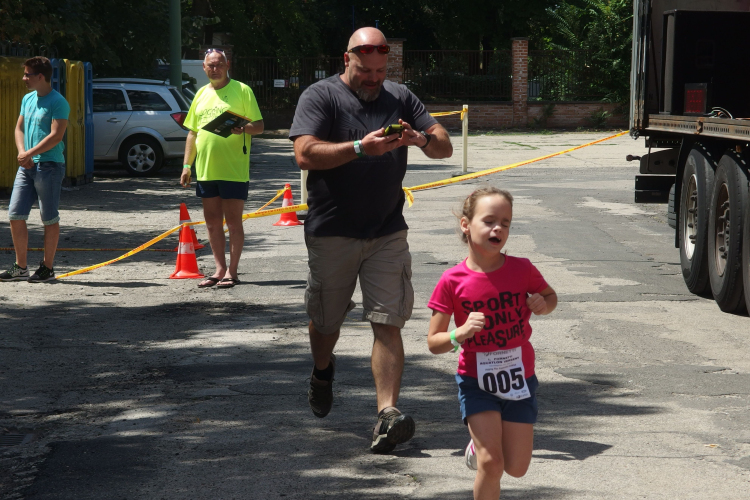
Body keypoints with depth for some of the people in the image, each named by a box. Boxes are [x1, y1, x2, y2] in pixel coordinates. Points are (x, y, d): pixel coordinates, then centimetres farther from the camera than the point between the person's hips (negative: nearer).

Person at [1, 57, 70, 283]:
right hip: (26, 166, 8)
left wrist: (30, 153, -16)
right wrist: (22, 152, -1)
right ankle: (20, 267, 11)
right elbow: (19, 128, 17)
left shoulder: (58, 103, -10)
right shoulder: (28, 99, 15)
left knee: (49, 219, 1)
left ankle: (47, 267, 10)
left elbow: (56, 136, -17)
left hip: (49, 166, -8)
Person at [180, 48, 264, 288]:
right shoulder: (201, 94, 15)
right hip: (205, 169, 6)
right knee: (212, 222, 10)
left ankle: (232, 271, 5)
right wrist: (187, 165, 13)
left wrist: (243, 128, -25)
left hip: (234, 169, -6)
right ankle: (220, 269, 19)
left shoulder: (242, 90, -2)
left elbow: (259, 125, -4)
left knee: (233, 221, -1)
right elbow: (192, 132, 18)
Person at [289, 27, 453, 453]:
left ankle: (388, 413, -14)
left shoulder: (400, 98, 10)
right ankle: (323, 370, 46)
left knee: (388, 323, -9)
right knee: (326, 321, 14)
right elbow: (305, 154, -17)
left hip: (388, 233, 2)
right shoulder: (320, 96, -3)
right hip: (332, 233, -2)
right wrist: (360, 148, -29)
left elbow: (445, 146, 6)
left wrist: (423, 139, -18)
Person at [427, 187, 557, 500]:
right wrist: (461, 333, -28)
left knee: (516, 469, 7)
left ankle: (481, 442, 39)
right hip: (477, 381, -2)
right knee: (491, 463, -13)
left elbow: (551, 296, 11)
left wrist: (543, 304, -12)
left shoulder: (522, 270, -10)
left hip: (519, 379, 2)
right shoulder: (453, 281, -13)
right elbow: (433, 342, -8)